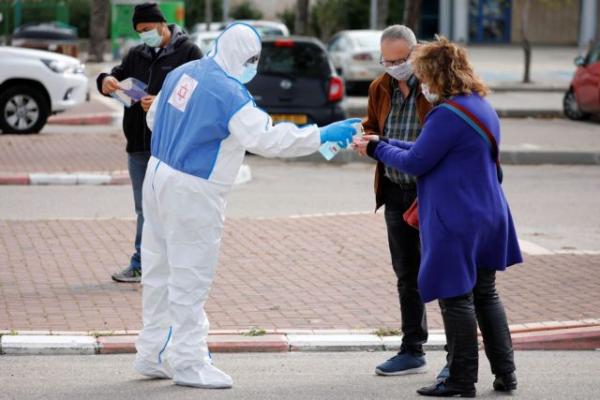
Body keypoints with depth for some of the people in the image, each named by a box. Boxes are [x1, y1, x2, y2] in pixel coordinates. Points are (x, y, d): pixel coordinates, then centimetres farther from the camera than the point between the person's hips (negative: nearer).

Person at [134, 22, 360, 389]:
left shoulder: (183, 73, 5)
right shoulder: (228, 92, -20)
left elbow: (155, 118, 16)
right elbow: (267, 139, -25)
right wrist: (323, 136, -20)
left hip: (160, 176, 9)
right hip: (192, 192, -9)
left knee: (160, 271, 16)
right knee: (191, 278, 0)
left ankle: (152, 354, 25)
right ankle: (189, 362, 7)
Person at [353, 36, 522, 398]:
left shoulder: (449, 114, -19)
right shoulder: (483, 107, 12)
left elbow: (416, 162, -13)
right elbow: (428, 150, 17)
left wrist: (377, 149, 1)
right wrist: (385, 144, 16)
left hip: (456, 221, -9)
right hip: (488, 215, 9)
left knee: (456, 299, -1)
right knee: (485, 294, 17)